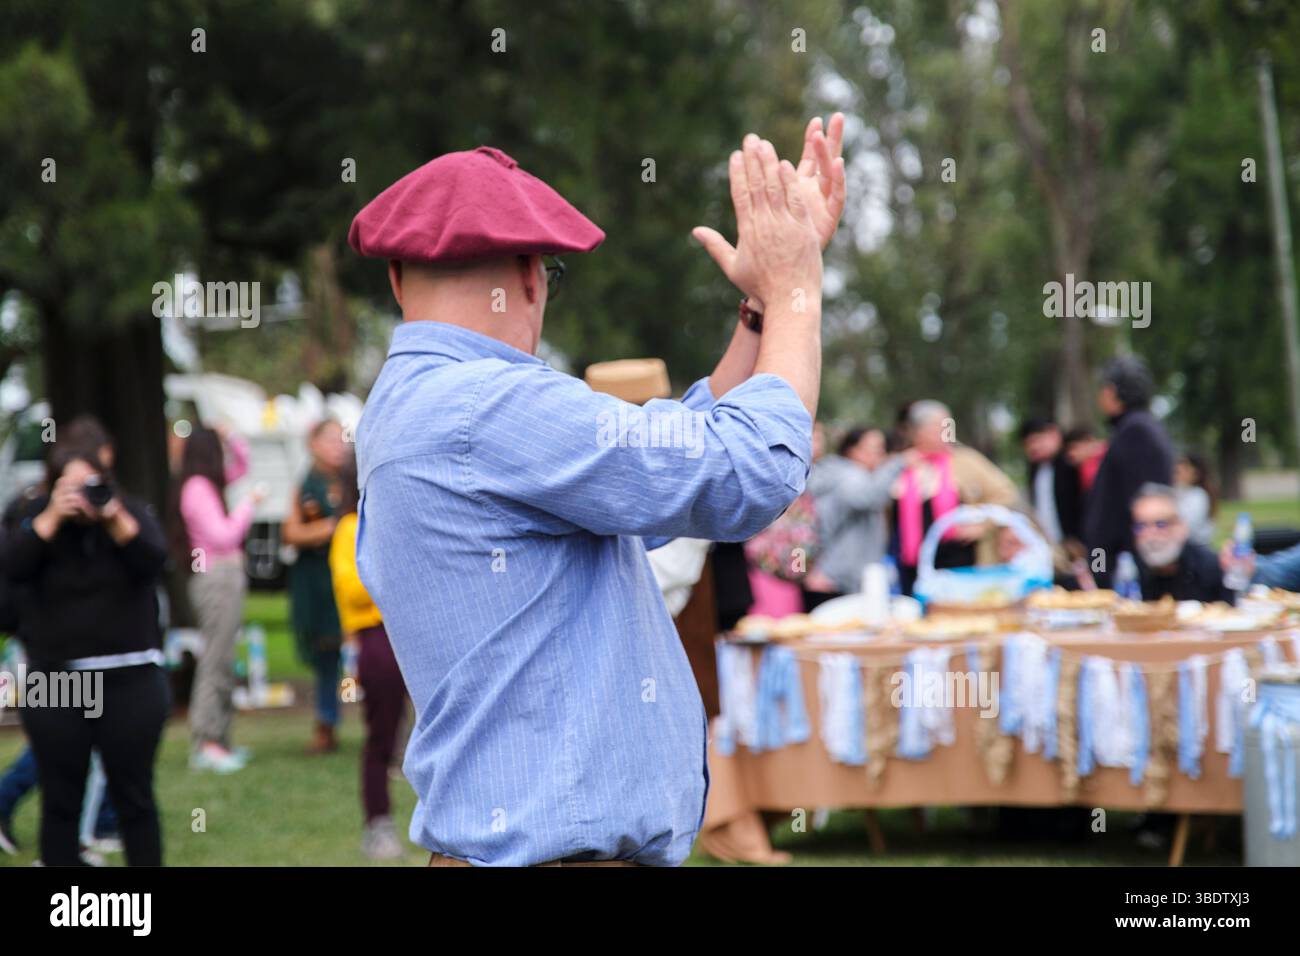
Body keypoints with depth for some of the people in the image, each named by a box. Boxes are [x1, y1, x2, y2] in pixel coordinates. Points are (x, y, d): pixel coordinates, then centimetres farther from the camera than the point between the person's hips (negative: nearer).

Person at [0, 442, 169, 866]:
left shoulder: (134, 514, 3)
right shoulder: (39, 522, 4)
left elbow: (152, 561, -14)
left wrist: (114, 518, -25)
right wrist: (53, 517, -20)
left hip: (130, 680, -1)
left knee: (134, 796, 4)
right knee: (60, 799, 4)